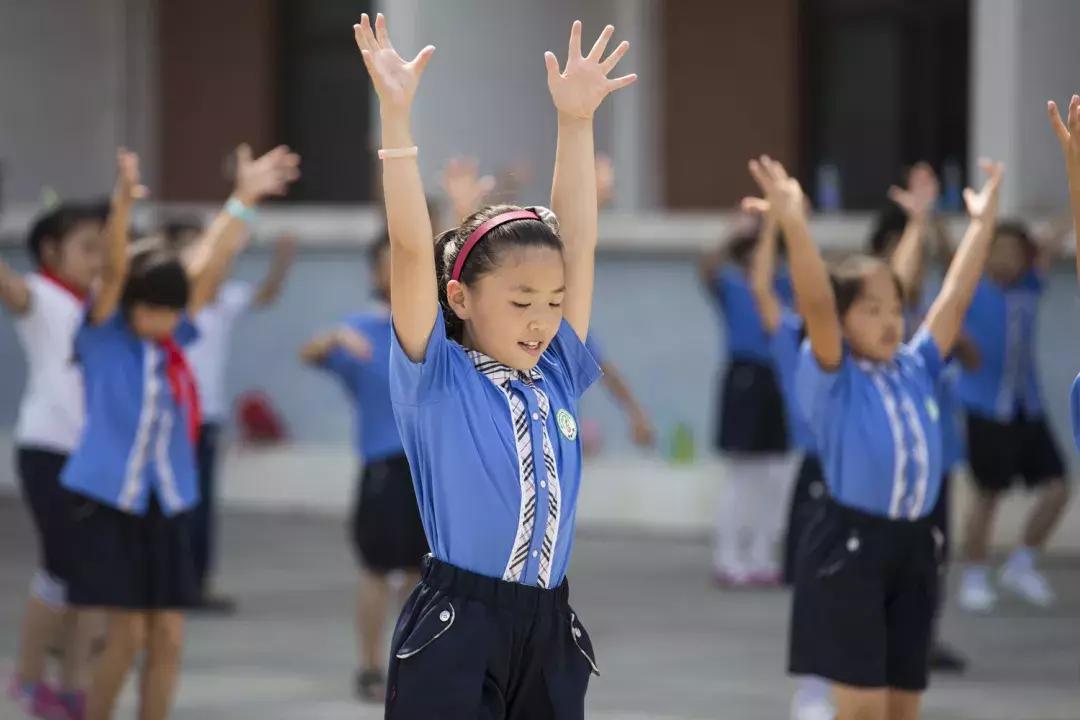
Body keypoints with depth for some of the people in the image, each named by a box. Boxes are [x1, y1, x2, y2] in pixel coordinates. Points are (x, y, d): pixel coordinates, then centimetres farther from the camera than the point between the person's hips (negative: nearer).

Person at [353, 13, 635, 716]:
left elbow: (577, 243, 8)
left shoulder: (555, 379, 9)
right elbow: (412, 249, -13)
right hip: (455, 632, -5)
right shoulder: (438, 380, -4)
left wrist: (576, 120, 3)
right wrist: (396, 115, -19)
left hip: (550, 631, 5)